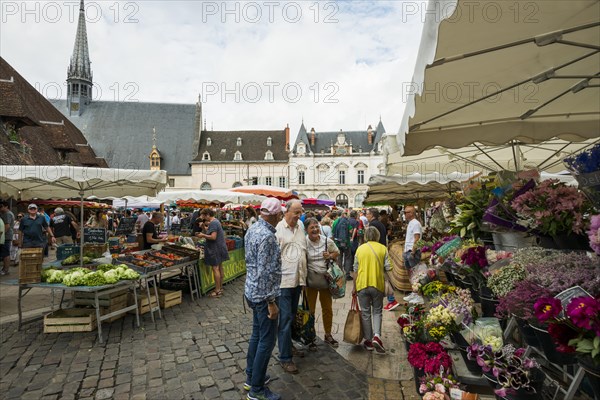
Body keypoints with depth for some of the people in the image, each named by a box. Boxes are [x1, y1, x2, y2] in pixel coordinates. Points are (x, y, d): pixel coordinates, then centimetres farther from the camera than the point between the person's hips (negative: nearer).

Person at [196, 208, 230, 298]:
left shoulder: (213, 223, -18)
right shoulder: (216, 221, 13)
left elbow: (213, 237, -25)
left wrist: (203, 235, -15)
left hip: (215, 249, -10)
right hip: (220, 248, 10)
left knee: (215, 268, -4)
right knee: (220, 268, 15)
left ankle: (217, 291, 1)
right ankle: (220, 288, 25)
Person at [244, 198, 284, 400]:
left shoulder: (253, 229, 5)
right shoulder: (267, 236, -25)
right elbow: (265, 273, -26)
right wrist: (271, 302, -19)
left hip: (252, 291, 10)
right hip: (263, 294, -10)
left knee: (257, 334, 21)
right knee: (267, 341, 3)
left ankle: (251, 376, 36)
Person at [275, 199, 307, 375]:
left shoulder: (300, 227, 7)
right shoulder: (278, 229, -13)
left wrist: (304, 275, 14)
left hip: (298, 279, 7)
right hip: (284, 280, -7)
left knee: (291, 316, 20)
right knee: (285, 318, 0)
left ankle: (288, 346, 37)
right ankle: (285, 357, 12)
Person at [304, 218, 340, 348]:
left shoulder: (327, 241, -4)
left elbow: (337, 252, 11)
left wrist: (330, 256, -11)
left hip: (326, 278, 3)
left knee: (327, 308, 16)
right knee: (310, 309, 10)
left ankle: (328, 335, 35)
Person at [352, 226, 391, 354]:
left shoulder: (360, 249, 1)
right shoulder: (383, 248, -2)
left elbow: (355, 270, 3)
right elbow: (387, 268, -5)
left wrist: (354, 287, 11)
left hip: (362, 284, 0)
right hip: (378, 284, 0)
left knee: (365, 313, 11)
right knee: (377, 311, 15)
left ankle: (368, 341, 20)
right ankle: (377, 336, -4)